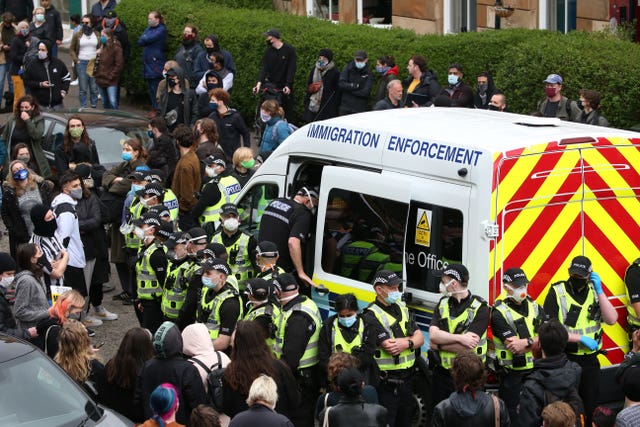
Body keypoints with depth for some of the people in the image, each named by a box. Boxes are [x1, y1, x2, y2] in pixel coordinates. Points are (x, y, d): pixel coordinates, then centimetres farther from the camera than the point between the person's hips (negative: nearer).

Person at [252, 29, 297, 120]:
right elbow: (264, 68, -3)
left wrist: (288, 85, -21)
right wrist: (259, 82, -19)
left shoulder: (289, 50, -6)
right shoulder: (268, 51, 4)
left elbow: (291, 69, -11)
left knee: (287, 111, 0)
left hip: (285, 86, -3)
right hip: (271, 85, 3)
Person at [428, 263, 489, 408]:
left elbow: (467, 347, -18)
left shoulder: (479, 308, -10)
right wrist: (460, 338, -19)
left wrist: (439, 345, -9)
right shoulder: (443, 303, 8)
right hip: (442, 374, 5)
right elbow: (433, 335, -7)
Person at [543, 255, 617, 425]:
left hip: (590, 360, 4)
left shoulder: (595, 292, 3)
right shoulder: (557, 293, -10)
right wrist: (581, 338, -17)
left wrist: (599, 290, -15)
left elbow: (611, 319, -7)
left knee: (590, 406, 13)